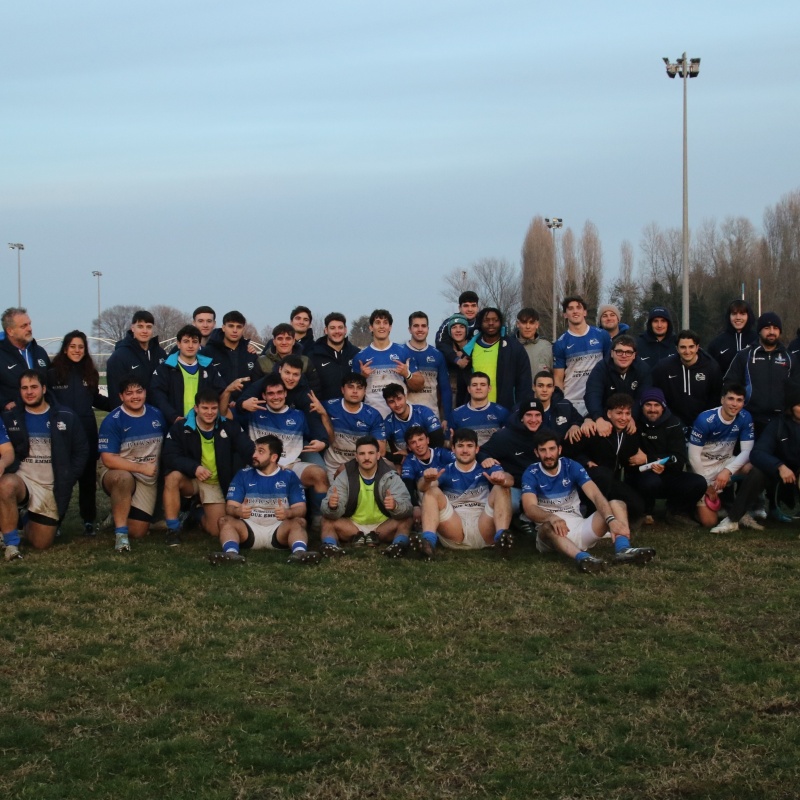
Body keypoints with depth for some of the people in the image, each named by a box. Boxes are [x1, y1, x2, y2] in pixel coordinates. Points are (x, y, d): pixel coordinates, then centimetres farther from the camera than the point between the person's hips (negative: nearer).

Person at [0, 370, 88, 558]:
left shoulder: (66, 417, 2)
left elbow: (81, 451, 6)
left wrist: (67, 482, -4)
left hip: (51, 488, 1)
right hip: (22, 479, -1)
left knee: (41, 544, 2)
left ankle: (30, 521, 40)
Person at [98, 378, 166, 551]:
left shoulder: (156, 415, 2)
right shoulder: (112, 421, -14)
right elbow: (108, 459, -19)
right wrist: (141, 467, -22)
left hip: (147, 480, 4)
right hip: (116, 474, -4)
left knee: (137, 532, -3)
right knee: (124, 478, -43)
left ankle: (119, 514, 32)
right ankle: (120, 532, -27)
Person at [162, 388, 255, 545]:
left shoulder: (229, 427, -7)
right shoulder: (181, 428, -10)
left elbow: (249, 450, -16)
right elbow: (171, 457, -20)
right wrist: (194, 468, -37)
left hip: (216, 484, 2)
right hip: (190, 480, -1)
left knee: (217, 530, -9)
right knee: (173, 476, -36)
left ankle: (199, 516, 30)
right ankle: (173, 529, -22)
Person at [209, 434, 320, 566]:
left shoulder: (289, 476, 8)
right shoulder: (243, 475, 10)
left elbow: (300, 508, -1)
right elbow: (230, 507, 2)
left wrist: (288, 513, -26)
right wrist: (238, 511, -25)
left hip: (278, 530, -1)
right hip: (249, 529, 1)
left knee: (299, 522, -29)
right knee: (225, 521, -26)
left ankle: (299, 553, -59)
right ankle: (231, 553, -55)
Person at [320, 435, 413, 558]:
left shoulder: (390, 476, -10)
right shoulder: (345, 477, -7)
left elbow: (406, 506, -23)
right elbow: (332, 513, -16)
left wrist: (395, 506, -47)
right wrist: (332, 506, -41)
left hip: (383, 527, -1)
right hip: (351, 527, 1)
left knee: (405, 520, -26)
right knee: (327, 520, -22)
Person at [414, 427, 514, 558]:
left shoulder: (488, 469, 17)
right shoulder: (446, 472, 18)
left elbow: (509, 480, -6)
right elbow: (422, 488, -3)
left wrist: (503, 479, -33)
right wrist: (426, 480, -30)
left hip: (483, 530, 0)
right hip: (454, 530, 0)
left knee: (502, 488, -15)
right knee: (431, 490, -15)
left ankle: (502, 536, -42)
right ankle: (428, 540, -42)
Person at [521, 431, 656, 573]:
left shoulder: (571, 466, 1)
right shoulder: (531, 474, -4)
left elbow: (595, 495, -13)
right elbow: (530, 508, -21)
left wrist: (611, 520, -33)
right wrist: (551, 517, -44)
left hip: (579, 527, 4)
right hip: (553, 535, -4)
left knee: (616, 504, -15)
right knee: (547, 527, -39)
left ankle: (623, 549, -44)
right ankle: (582, 557, -66)